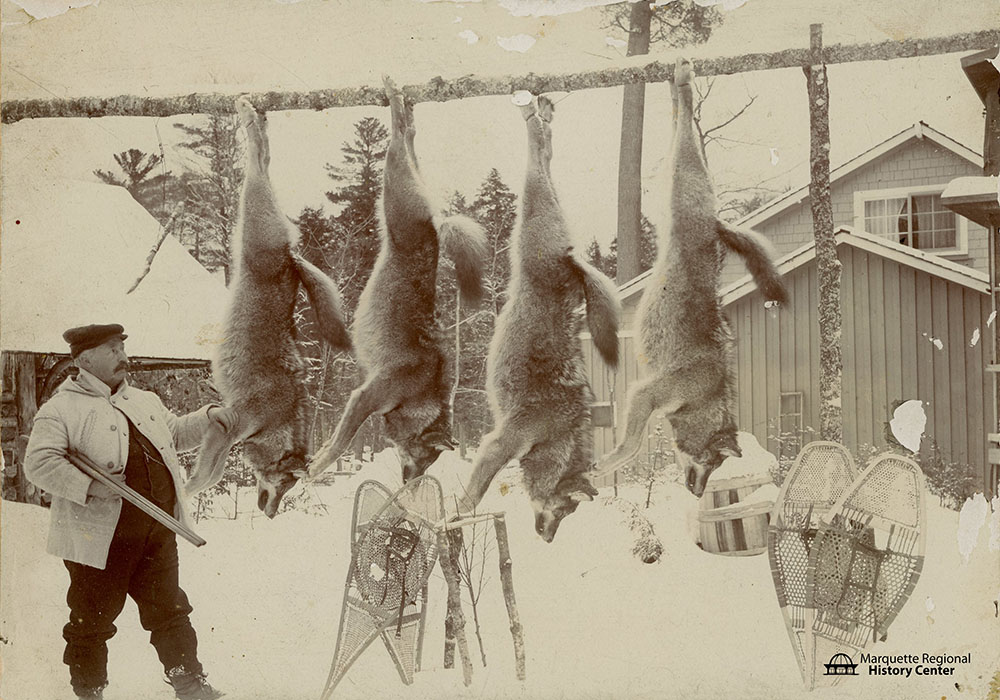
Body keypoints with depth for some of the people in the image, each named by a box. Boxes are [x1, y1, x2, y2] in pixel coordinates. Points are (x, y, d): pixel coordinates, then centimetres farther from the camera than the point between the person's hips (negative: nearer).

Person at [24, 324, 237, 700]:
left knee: (169, 610, 12)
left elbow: (177, 434, 29)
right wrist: (91, 486, -25)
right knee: (91, 621, 6)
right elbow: (40, 463, -16)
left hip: (157, 533, 6)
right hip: (101, 538, -6)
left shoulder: (145, 401, 17)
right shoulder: (61, 408, -7)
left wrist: (208, 415, 13)